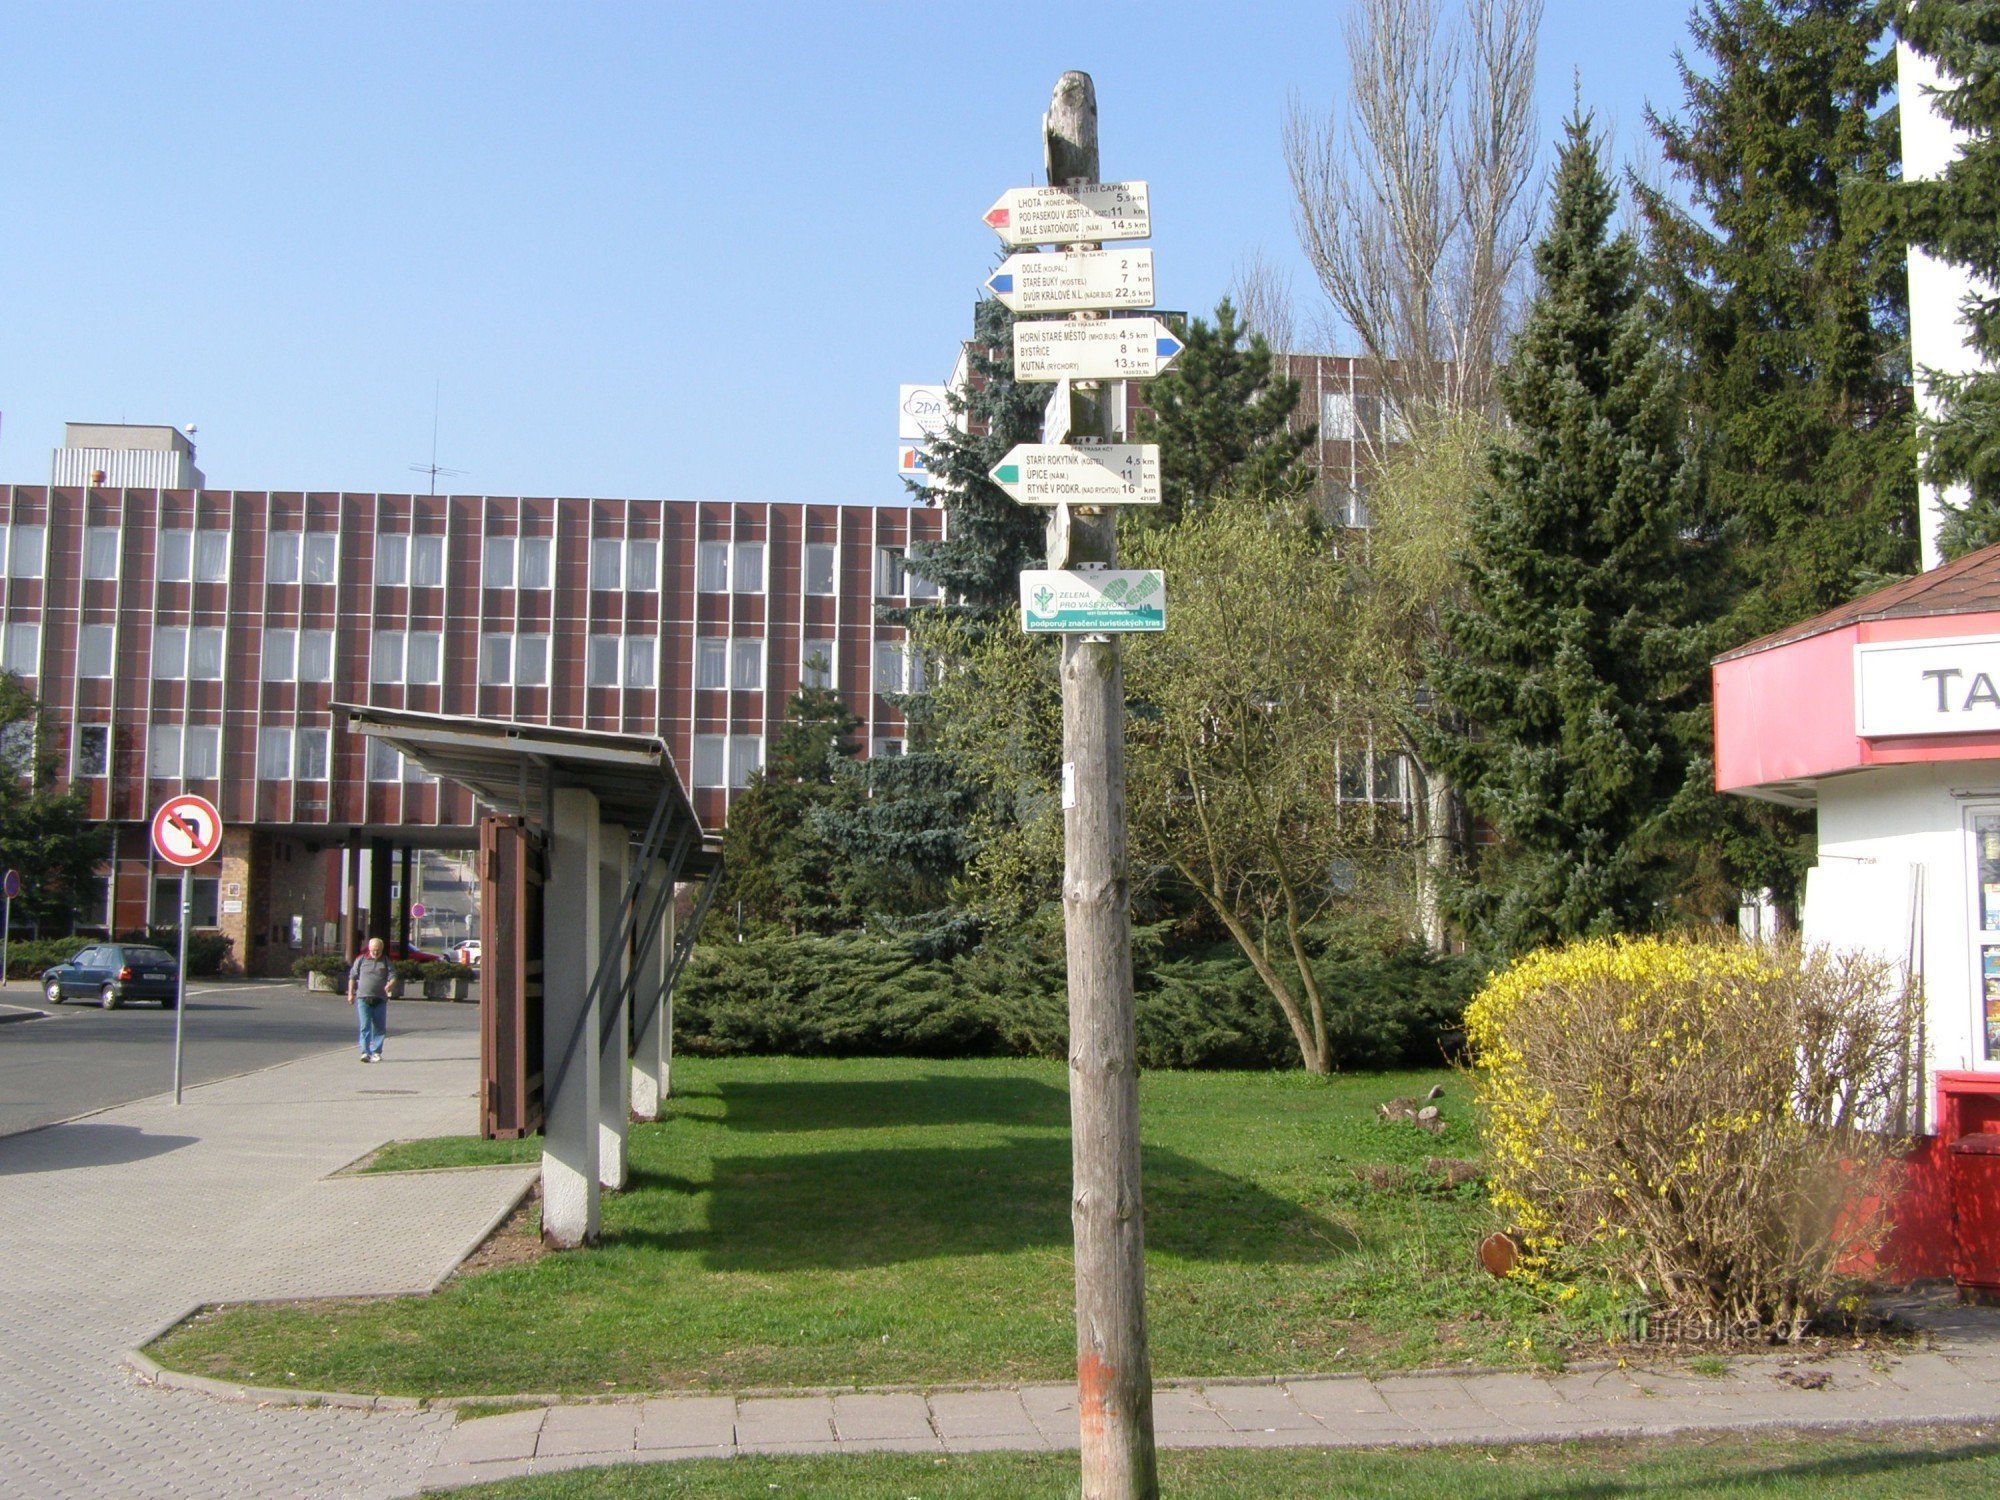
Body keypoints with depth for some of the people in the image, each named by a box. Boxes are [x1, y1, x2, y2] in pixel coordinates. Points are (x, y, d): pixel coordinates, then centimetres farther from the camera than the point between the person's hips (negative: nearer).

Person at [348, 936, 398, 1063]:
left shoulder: (386, 962, 8)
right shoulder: (361, 960, 7)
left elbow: (393, 977, 1)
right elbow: (352, 977, 13)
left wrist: (390, 985, -21)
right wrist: (350, 993, 9)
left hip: (380, 1000, 2)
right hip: (363, 998, -2)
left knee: (379, 1027, 6)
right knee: (365, 1026, -9)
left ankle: (376, 1052, 17)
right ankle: (365, 1052, -12)